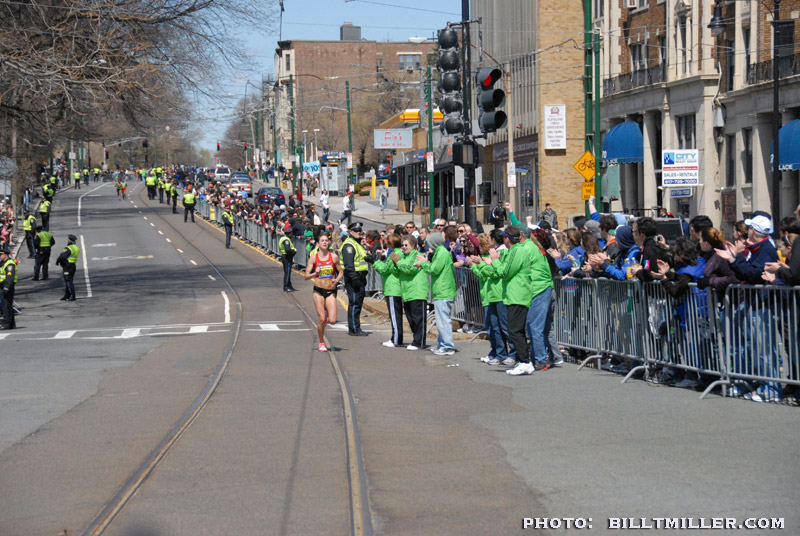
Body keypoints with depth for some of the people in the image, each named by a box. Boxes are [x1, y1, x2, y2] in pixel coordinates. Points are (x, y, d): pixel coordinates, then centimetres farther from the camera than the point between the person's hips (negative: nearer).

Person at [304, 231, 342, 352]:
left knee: (332, 321, -9)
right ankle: (321, 343, 11)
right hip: (318, 291, -1)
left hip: (331, 291, 1)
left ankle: (327, 317, 29)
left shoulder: (334, 257, 1)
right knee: (321, 319, -8)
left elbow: (340, 272, 11)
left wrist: (337, 280, -9)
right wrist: (315, 273, -20)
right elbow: (306, 276, -1)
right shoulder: (313, 258, -1)